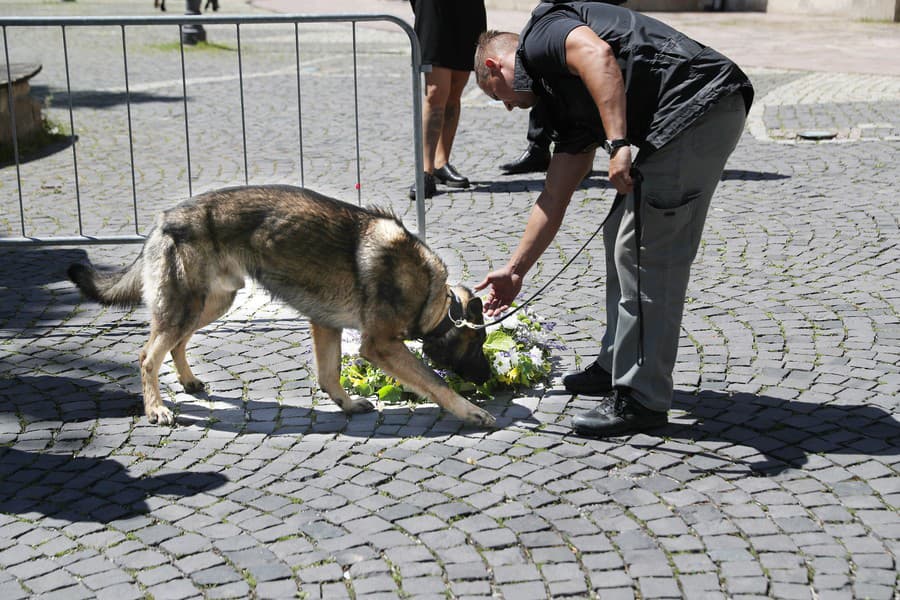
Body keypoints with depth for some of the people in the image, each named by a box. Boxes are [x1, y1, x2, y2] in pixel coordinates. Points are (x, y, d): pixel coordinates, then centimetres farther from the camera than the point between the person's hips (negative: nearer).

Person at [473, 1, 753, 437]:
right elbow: (554, 197, 29)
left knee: (645, 253, -5)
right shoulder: (568, 104, 27)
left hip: (698, 103, -10)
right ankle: (618, 365, 32)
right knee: (622, 237, 20)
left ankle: (642, 399, 2)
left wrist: (618, 144, -25)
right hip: (693, 119, 10)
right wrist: (515, 270, 33)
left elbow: (598, 54, -20)